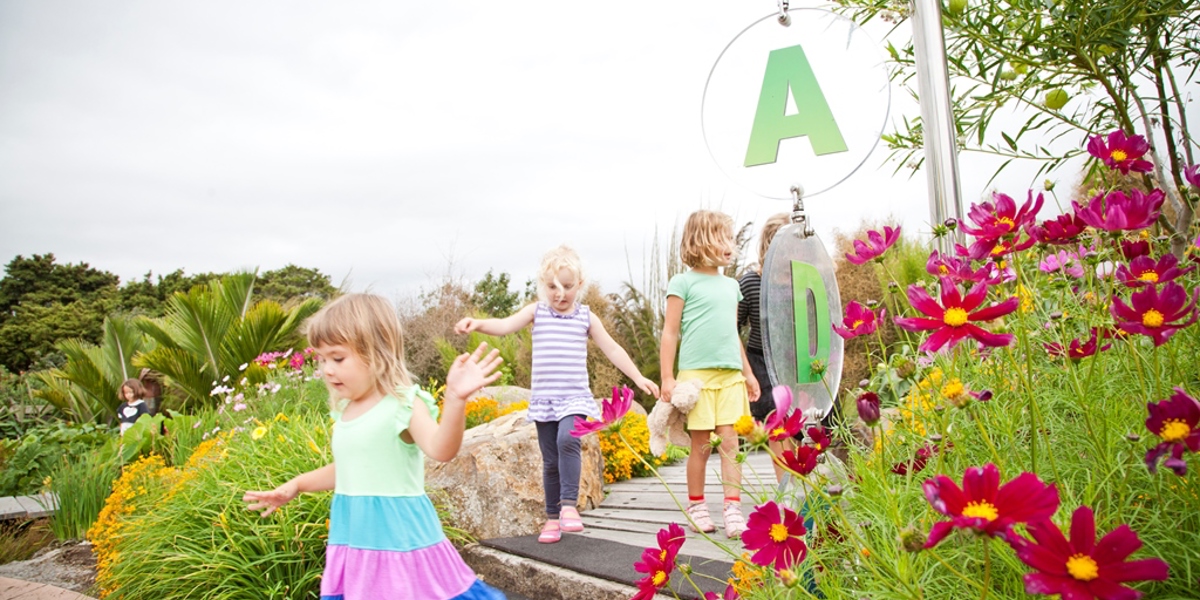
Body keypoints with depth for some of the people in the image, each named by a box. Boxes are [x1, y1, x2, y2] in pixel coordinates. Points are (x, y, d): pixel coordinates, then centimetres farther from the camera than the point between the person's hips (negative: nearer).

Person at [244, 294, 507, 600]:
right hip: (353, 541, 8)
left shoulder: (403, 404, -16)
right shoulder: (345, 410, 7)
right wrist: (295, 486, 22)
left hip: (399, 540, -7)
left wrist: (455, 399, -49)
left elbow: (441, 449, -34)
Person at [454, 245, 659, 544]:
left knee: (568, 440, -27)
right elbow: (505, 325, -10)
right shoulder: (536, 311, 4)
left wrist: (638, 377, 3)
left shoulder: (586, 317, 6)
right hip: (543, 399, 1)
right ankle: (553, 517, 19)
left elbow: (612, 349, 8)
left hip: (575, 398, -1)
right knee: (551, 461, 6)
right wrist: (477, 323, -30)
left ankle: (569, 505, -19)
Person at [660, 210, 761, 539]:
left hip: (731, 375, 5)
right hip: (696, 374, -5)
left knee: (730, 441, -1)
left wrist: (748, 373, 23)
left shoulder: (731, 286, 16)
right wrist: (667, 378, -8)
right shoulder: (684, 283, -2)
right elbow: (670, 332, -4)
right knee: (701, 444, 3)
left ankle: (733, 508, 4)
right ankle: (695, 504, 19)